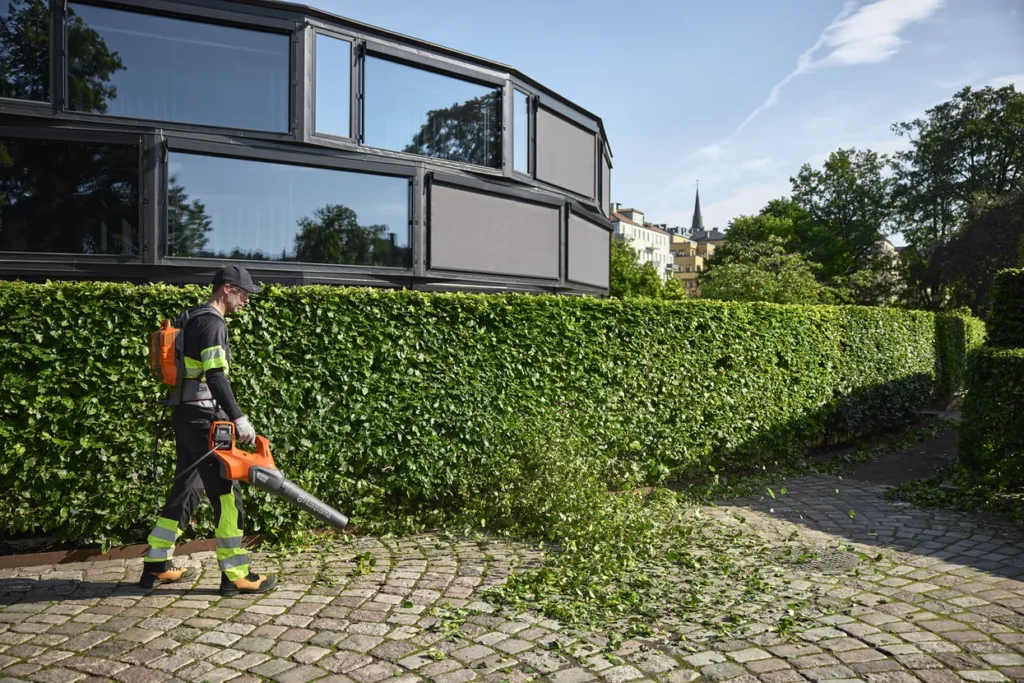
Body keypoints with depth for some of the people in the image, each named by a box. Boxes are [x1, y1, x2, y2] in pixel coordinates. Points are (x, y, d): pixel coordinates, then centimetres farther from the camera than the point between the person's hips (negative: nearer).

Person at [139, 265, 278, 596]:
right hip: (203, 419, -10)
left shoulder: (195, 320, 18)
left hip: (187, 417, 10)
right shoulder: (212, 323, -14)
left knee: (186, 489, 16)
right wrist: (238, 417, -27)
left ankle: (156, 565, 25)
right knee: (226, 492, -5)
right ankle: (235, 575, 1)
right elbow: (215, 376, -25)